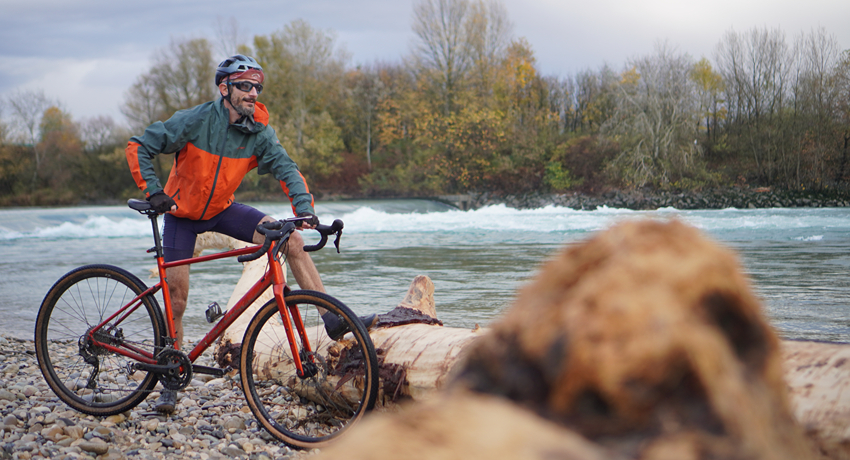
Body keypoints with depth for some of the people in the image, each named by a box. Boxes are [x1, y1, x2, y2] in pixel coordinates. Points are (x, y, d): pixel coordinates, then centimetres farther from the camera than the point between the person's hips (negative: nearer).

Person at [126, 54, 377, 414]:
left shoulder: (259, 133, -14)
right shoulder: (194, 121, -23)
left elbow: (286, 169, -20)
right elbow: (138, 147, -18)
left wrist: (304, 207, -37)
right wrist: (153, 192, -26)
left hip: (222, 210, 3)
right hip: (182, 213, -3)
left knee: (291, 239, -17)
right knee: (176, 300, -5)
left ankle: (334, 319, -14)